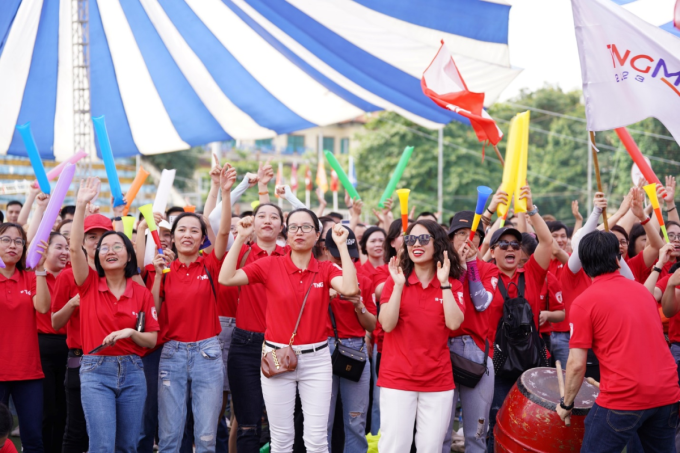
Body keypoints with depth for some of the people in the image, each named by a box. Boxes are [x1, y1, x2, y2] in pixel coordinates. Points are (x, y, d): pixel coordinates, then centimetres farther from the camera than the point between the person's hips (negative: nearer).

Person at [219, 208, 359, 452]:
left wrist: (342, 245, -16)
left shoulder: (326, 269, 2)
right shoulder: (270, 265, -1)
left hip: (316, 359, 0)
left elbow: (350, 288, -19)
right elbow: (226, 278, -11)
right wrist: (240, 239, -13)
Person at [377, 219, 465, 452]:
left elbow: (454, 323, -12)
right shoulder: (396, 280, 2)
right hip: (397, 377, -1)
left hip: (438, 379, 1)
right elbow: (387, 324, -9)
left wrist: (444, 284, -14)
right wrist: (398, 286, -17)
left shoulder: (453, 285, 5)